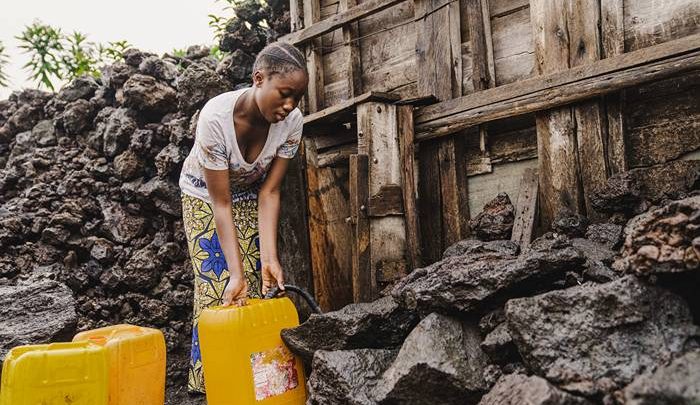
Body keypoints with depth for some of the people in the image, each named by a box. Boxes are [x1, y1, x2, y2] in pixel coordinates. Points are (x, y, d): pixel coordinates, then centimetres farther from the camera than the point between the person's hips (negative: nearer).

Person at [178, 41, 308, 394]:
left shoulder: (292, 122, -26)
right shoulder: (215, 117, -37)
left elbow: (269, 193, -20)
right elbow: (221, 203, -32)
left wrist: (269, 258, -29)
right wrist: (235, 272, -35)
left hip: (249, 195, 3)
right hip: (204, 195, -3)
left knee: (257, 286, -3)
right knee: (216, 285, -9)